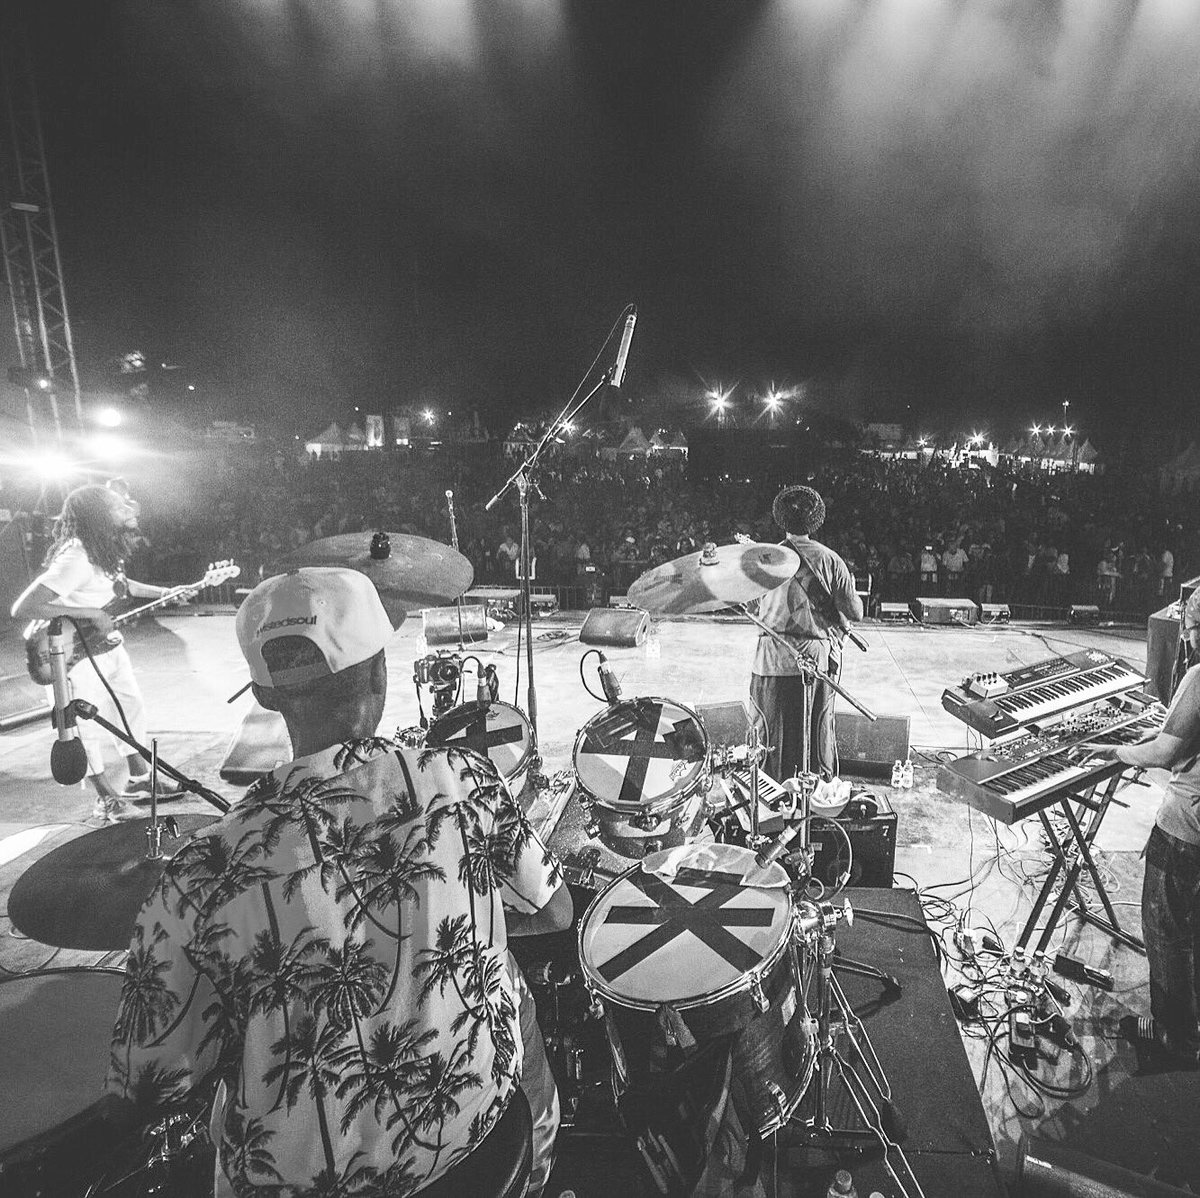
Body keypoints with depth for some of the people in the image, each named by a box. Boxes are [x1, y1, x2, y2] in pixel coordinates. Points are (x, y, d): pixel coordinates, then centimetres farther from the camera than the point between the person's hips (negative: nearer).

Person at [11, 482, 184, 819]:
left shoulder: (105, 548, -2)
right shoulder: (76, 558, -30)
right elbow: (23, 608, -32)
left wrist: (165, 594, 11)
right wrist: (90, 613, -29)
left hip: (109, 646, 9)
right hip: (78, 654, -9)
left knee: (133, 707, 17)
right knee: (90, 730, 6)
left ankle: (140, 779, 34)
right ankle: (107, 797, 25)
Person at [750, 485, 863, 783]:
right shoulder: (830, 560, -5)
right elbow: (855, 613, -5)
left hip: (774, 659, 0)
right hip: (819, 656, 1)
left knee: (773, 735, 9)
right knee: (818, 732, 13)